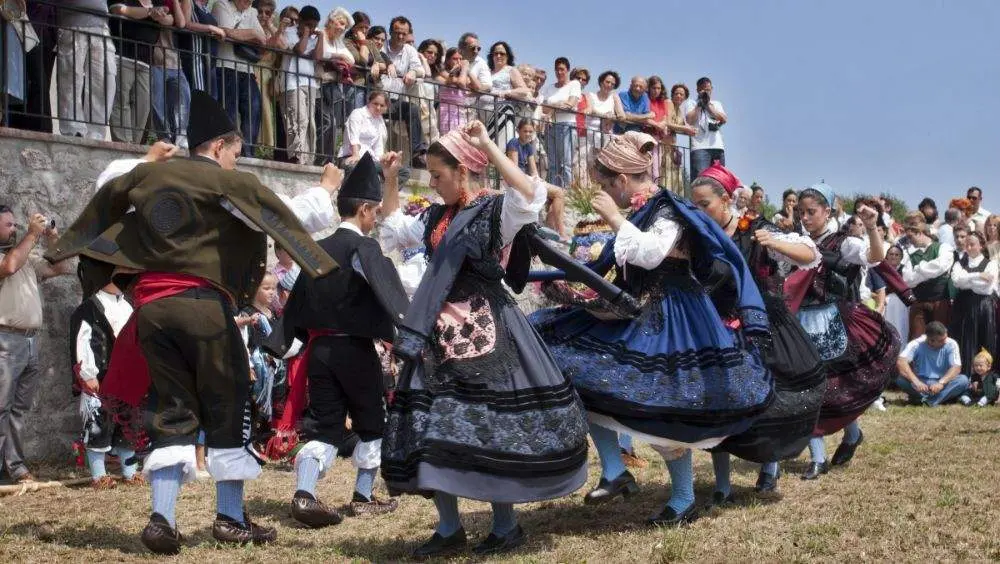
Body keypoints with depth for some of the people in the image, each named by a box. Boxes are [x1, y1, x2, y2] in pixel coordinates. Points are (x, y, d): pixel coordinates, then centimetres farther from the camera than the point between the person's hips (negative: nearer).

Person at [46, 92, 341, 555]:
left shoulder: (147, 176, 14)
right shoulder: (226, 183, -2)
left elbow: (107, 183, 34)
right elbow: (289, 218, -3)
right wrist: (325, 189, 14)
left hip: (150, 307, 5)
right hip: (203, 305, -5)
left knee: (171, 412, 10)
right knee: (228, 407, 8)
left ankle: (161, 517, -3)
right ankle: (229, 518, 12)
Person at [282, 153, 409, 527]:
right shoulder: (364, 248, -9)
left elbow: (298, 301, 14)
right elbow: (389, 293, -21)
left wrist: (298, 341, 22)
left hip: (319, 348, 6)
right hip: (355, 349, -5)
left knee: (323, 425, 6)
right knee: (372, 422, 12)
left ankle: (304, 494, -13)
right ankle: (363, 497, 15)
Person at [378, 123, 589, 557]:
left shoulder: (495, 210, -7)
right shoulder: (435, 217, 14)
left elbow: (531, 196, -28)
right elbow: (392, 231, 30)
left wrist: (488, 146, -25)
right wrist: (390, 181, 21)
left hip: (483, 334, -7)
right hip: (440, 335, 7)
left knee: (490, 426, -3)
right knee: (433, 428, 4)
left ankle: (506, 526, 12)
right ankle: (449, 529, 14)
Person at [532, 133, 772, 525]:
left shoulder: (669, 211, -13)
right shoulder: (642, 215, 12)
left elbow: (650, 255, -32)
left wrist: (615, 219, -22)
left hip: (667, 326, -9)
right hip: (636, 320, 9)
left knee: (662, 412, -4)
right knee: (583, 376, -1)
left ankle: (684, 500, 12)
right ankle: (614, 472, 1)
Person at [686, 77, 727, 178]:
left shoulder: (716, 104, 23)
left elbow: (724, 119, 5)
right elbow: (689, 120, -5)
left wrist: (708, 105, 3)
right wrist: (699, 104, 1)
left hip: (718, 147, 4)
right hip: (700, 147, -4)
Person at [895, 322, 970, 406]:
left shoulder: (951, 344, -9)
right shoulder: (916, 344, -13)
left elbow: (956, 367, -18)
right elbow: (901, 362, -27)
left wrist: (941, 383, -36)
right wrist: (916, 382, -42)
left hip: (943, 382, 1)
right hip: (921, 382, -1)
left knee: (963, 380, -28)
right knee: (901, 379, -31)